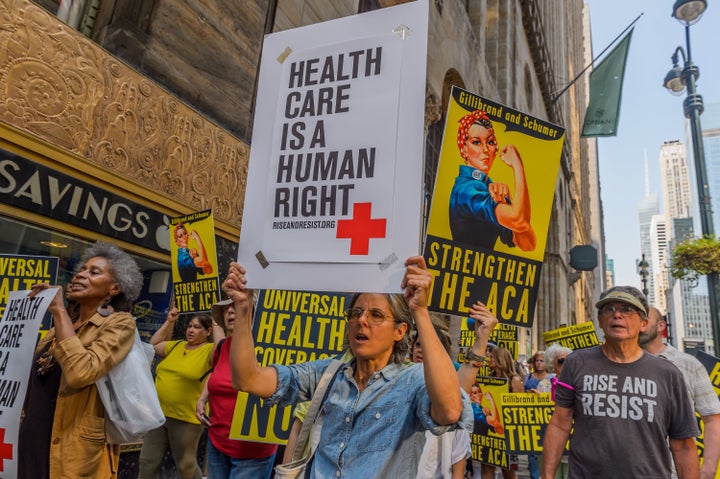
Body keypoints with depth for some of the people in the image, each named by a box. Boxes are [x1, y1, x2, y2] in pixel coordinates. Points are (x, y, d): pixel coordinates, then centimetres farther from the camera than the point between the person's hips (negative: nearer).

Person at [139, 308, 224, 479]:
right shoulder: (177, 345, 11)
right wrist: (169, 322, 11)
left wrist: (216, 326, -17)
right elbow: (153, 345, 18)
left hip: (185, 419, -6)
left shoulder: (209, 350, -11)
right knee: (148, 461, 16)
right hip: (159, 414, 6)